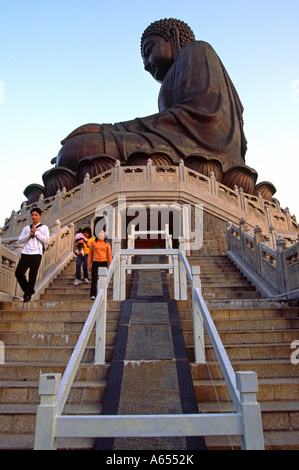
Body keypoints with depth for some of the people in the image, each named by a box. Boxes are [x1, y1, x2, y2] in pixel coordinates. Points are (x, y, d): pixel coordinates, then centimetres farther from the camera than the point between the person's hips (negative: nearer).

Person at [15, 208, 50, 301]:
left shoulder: (44, 228, 10)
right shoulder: (26, 228, 21)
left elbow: (46, 240, -3)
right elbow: (19, 240, 14)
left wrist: (36, 232, -4)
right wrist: (29, 234, -1)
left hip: (36, 253, -4)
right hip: (26, 253, 4)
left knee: (32, 274, -4)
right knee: (19, 273, -4)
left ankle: (28, 294, 11)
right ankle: (27, 290, 17)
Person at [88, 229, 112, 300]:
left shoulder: (107, 244, 11)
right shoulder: (93, 243, 9)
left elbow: (109, 255, 11)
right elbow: (90, 254, 11)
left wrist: (110, 265, 5)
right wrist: (89, 264, 6)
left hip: (104, 263, 1)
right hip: (95, 263, -1)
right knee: (94, 279, -6)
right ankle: (93, 295, -4)